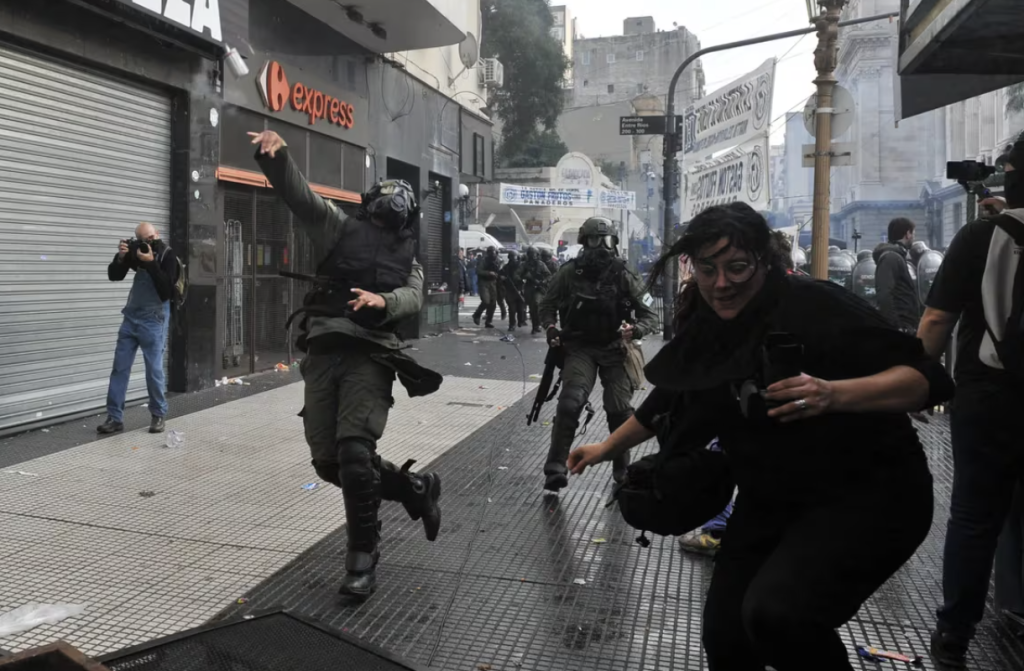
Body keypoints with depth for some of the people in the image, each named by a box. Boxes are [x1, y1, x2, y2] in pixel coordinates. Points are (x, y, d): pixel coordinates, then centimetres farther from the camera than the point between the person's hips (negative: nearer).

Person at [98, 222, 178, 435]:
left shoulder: (168, 256, -9)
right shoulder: (136, 251, 6)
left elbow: (166, 290, -21)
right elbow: (114, 276, 6)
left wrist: (151, 263, -27)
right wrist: (121, 256, -12)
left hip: (153, 321, -5)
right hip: (130, 317, 5)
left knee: (154, 370, -2)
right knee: (119, 368, 3)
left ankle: (159, 415, 14)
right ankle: (115, 418, 7)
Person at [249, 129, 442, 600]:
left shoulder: (408, 260, 16)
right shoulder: (342, 228, 15)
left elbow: (413, 297, -4)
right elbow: (298, 194, 2)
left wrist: (383, 300, -25)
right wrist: (276, 155, -16)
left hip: (368, 355, -2)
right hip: (322, 353, 2)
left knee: (354, 452, -16)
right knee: (328, 461, 4)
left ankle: (363, 559, 1)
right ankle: (416, 488, 27)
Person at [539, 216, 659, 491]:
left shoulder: (623, 276, -4)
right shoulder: (569, 272, -4)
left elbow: (650, 316, 0)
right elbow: (547, 305, 12)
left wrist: (633, 330, -21)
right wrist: (551, 329, -7)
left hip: (614, 350, 1)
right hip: (580, 348, -1)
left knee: (620, 410, -2)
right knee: (570, 403, -19)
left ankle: (622, 469, 19)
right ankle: (555, 469, -14)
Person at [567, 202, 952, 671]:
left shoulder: (819, 308, -20)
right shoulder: (704, 330, -1)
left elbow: (926, 378, -23)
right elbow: (668, 400, 15)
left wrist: (834, 394, -40)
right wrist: (607, 448, 23)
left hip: (865, 495, -6)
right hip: (770, 503, 6)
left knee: (777, 614, -28)